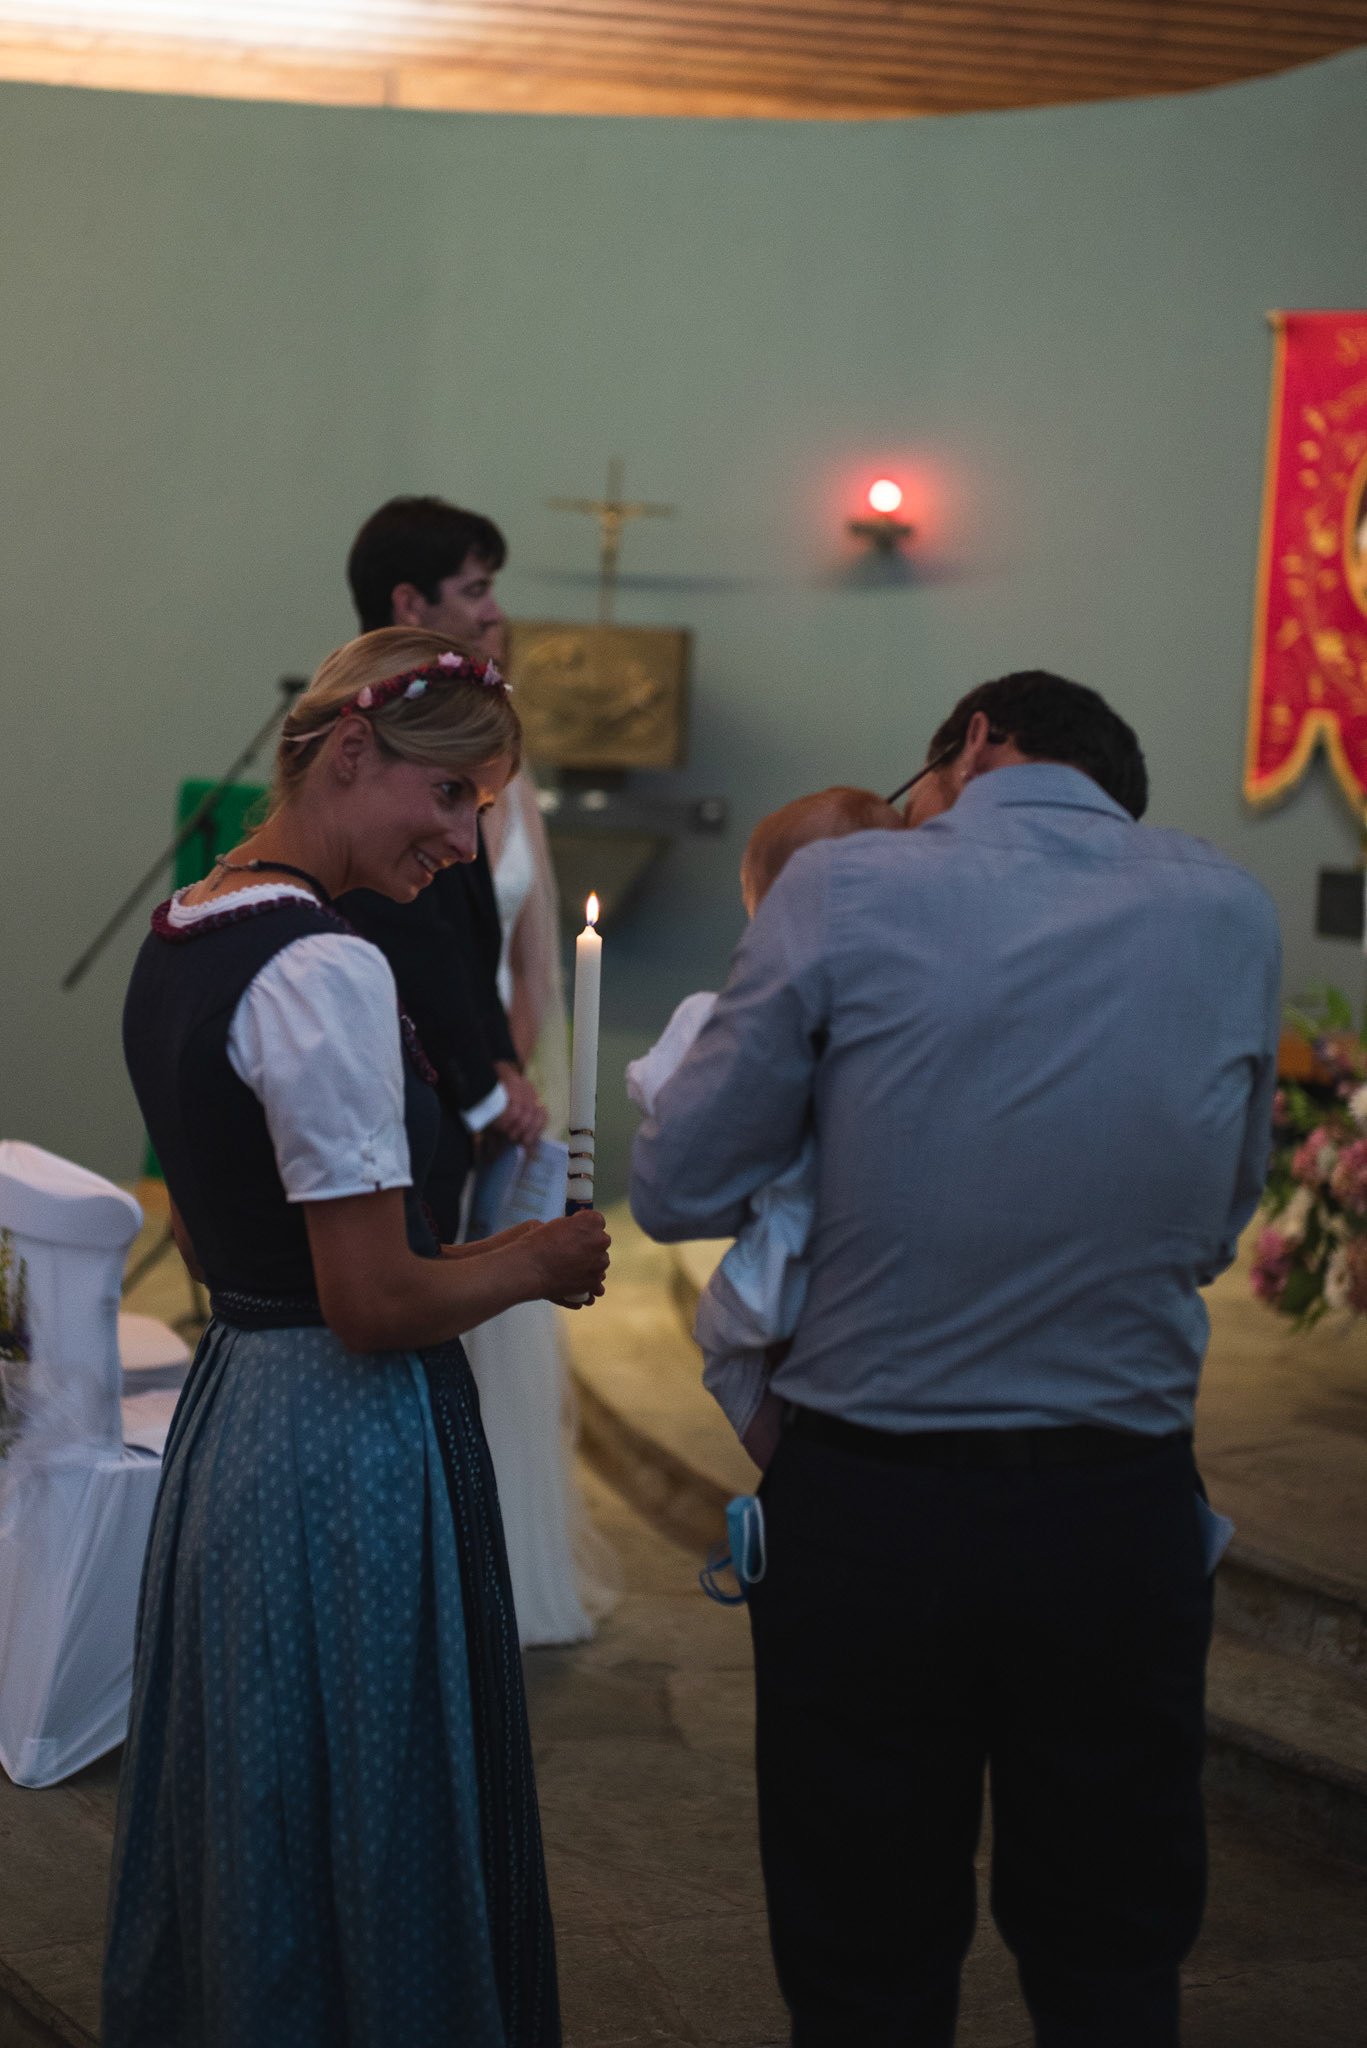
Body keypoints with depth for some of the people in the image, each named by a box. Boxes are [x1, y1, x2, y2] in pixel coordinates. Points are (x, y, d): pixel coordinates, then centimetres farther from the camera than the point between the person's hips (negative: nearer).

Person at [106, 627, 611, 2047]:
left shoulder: (177, 940, 10)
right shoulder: (322, 972, -19)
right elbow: (375, 1302, -20)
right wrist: (539, 1262, -4)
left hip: (223, 1409, 10)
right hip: (351, 1453, -10)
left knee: (243, 1836, 20)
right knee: (363, 1843, 3)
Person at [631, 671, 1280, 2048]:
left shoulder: (845, 889, -8)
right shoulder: (1230, 913, 1)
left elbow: (676, 1188, -4)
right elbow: (1215, 1222, 11)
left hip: (870, 1511, -2)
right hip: (1123, 1511, 2)